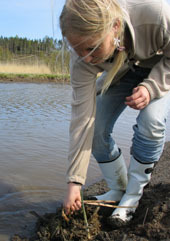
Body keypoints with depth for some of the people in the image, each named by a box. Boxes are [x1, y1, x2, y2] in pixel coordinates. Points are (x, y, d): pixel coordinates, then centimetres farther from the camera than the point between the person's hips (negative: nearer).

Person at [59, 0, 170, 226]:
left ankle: (132, 197, -4)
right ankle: (118, 189, 13)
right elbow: (82, 117, -28)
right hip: (123, 72, 3)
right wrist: (74, 181, -27)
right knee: (96, 129, -11)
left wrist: (150, 87, -36)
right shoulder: (83, 57, -31)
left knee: (150, 122, -27)